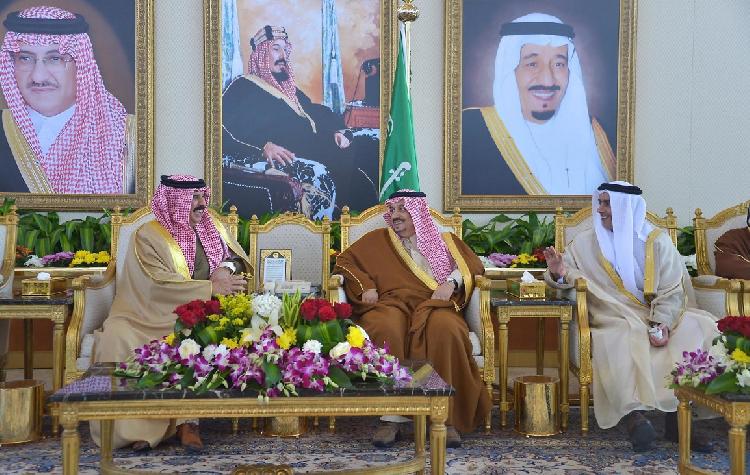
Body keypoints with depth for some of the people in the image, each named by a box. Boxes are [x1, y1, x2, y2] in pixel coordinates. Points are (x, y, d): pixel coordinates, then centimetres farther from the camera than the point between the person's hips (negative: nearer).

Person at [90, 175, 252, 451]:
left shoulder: (212, 227, 13)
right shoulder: (148, 236, -5)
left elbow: (237, 256, 17)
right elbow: (160, 286, -17)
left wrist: (226, 268, -8)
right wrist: (212, 288, -20)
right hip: (154, 316, -3)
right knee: (119, 336, -31)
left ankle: (188, 421, -25)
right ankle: (135, 425, -25)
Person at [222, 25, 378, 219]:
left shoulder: (290, 88, 30)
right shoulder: (242, 87, 6)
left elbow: (317, 113, 27)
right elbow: (227, 129, -9)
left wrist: (337, 131, 4)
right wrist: (264, 146, -24)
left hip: (308, 149, 7)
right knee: (317, 173, -37)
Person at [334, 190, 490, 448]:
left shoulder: (445, 241, 26)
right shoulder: (377, 240, 27)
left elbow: (473, 265, 14)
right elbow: (345, 260, 22)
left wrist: (451, 282, -7)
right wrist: (365, 286, 4)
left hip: (434, 305, 0)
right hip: (392, 304, 0)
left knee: (445, 329, -38)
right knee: (386, 330, -39)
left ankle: (447, 418, -33)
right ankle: (391, 418, -36)